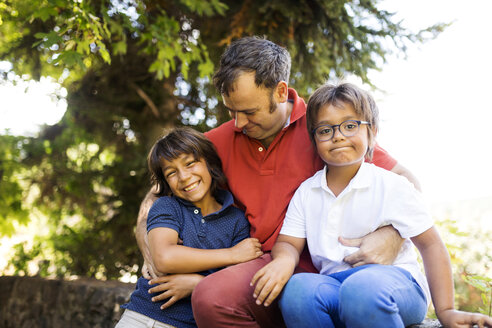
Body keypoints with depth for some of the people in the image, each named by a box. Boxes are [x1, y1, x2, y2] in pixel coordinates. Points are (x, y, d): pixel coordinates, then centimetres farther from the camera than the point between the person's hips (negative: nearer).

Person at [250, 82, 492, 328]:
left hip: (395, 282, -3)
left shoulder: (392, 187, -1)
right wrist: (284, 260, -19)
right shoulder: (306, 193, 10)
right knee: (296, 289, -32)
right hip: (334, 284, 3)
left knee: (362, 288, -40)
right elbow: (289, 242, 8)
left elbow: (430, 245, 0)